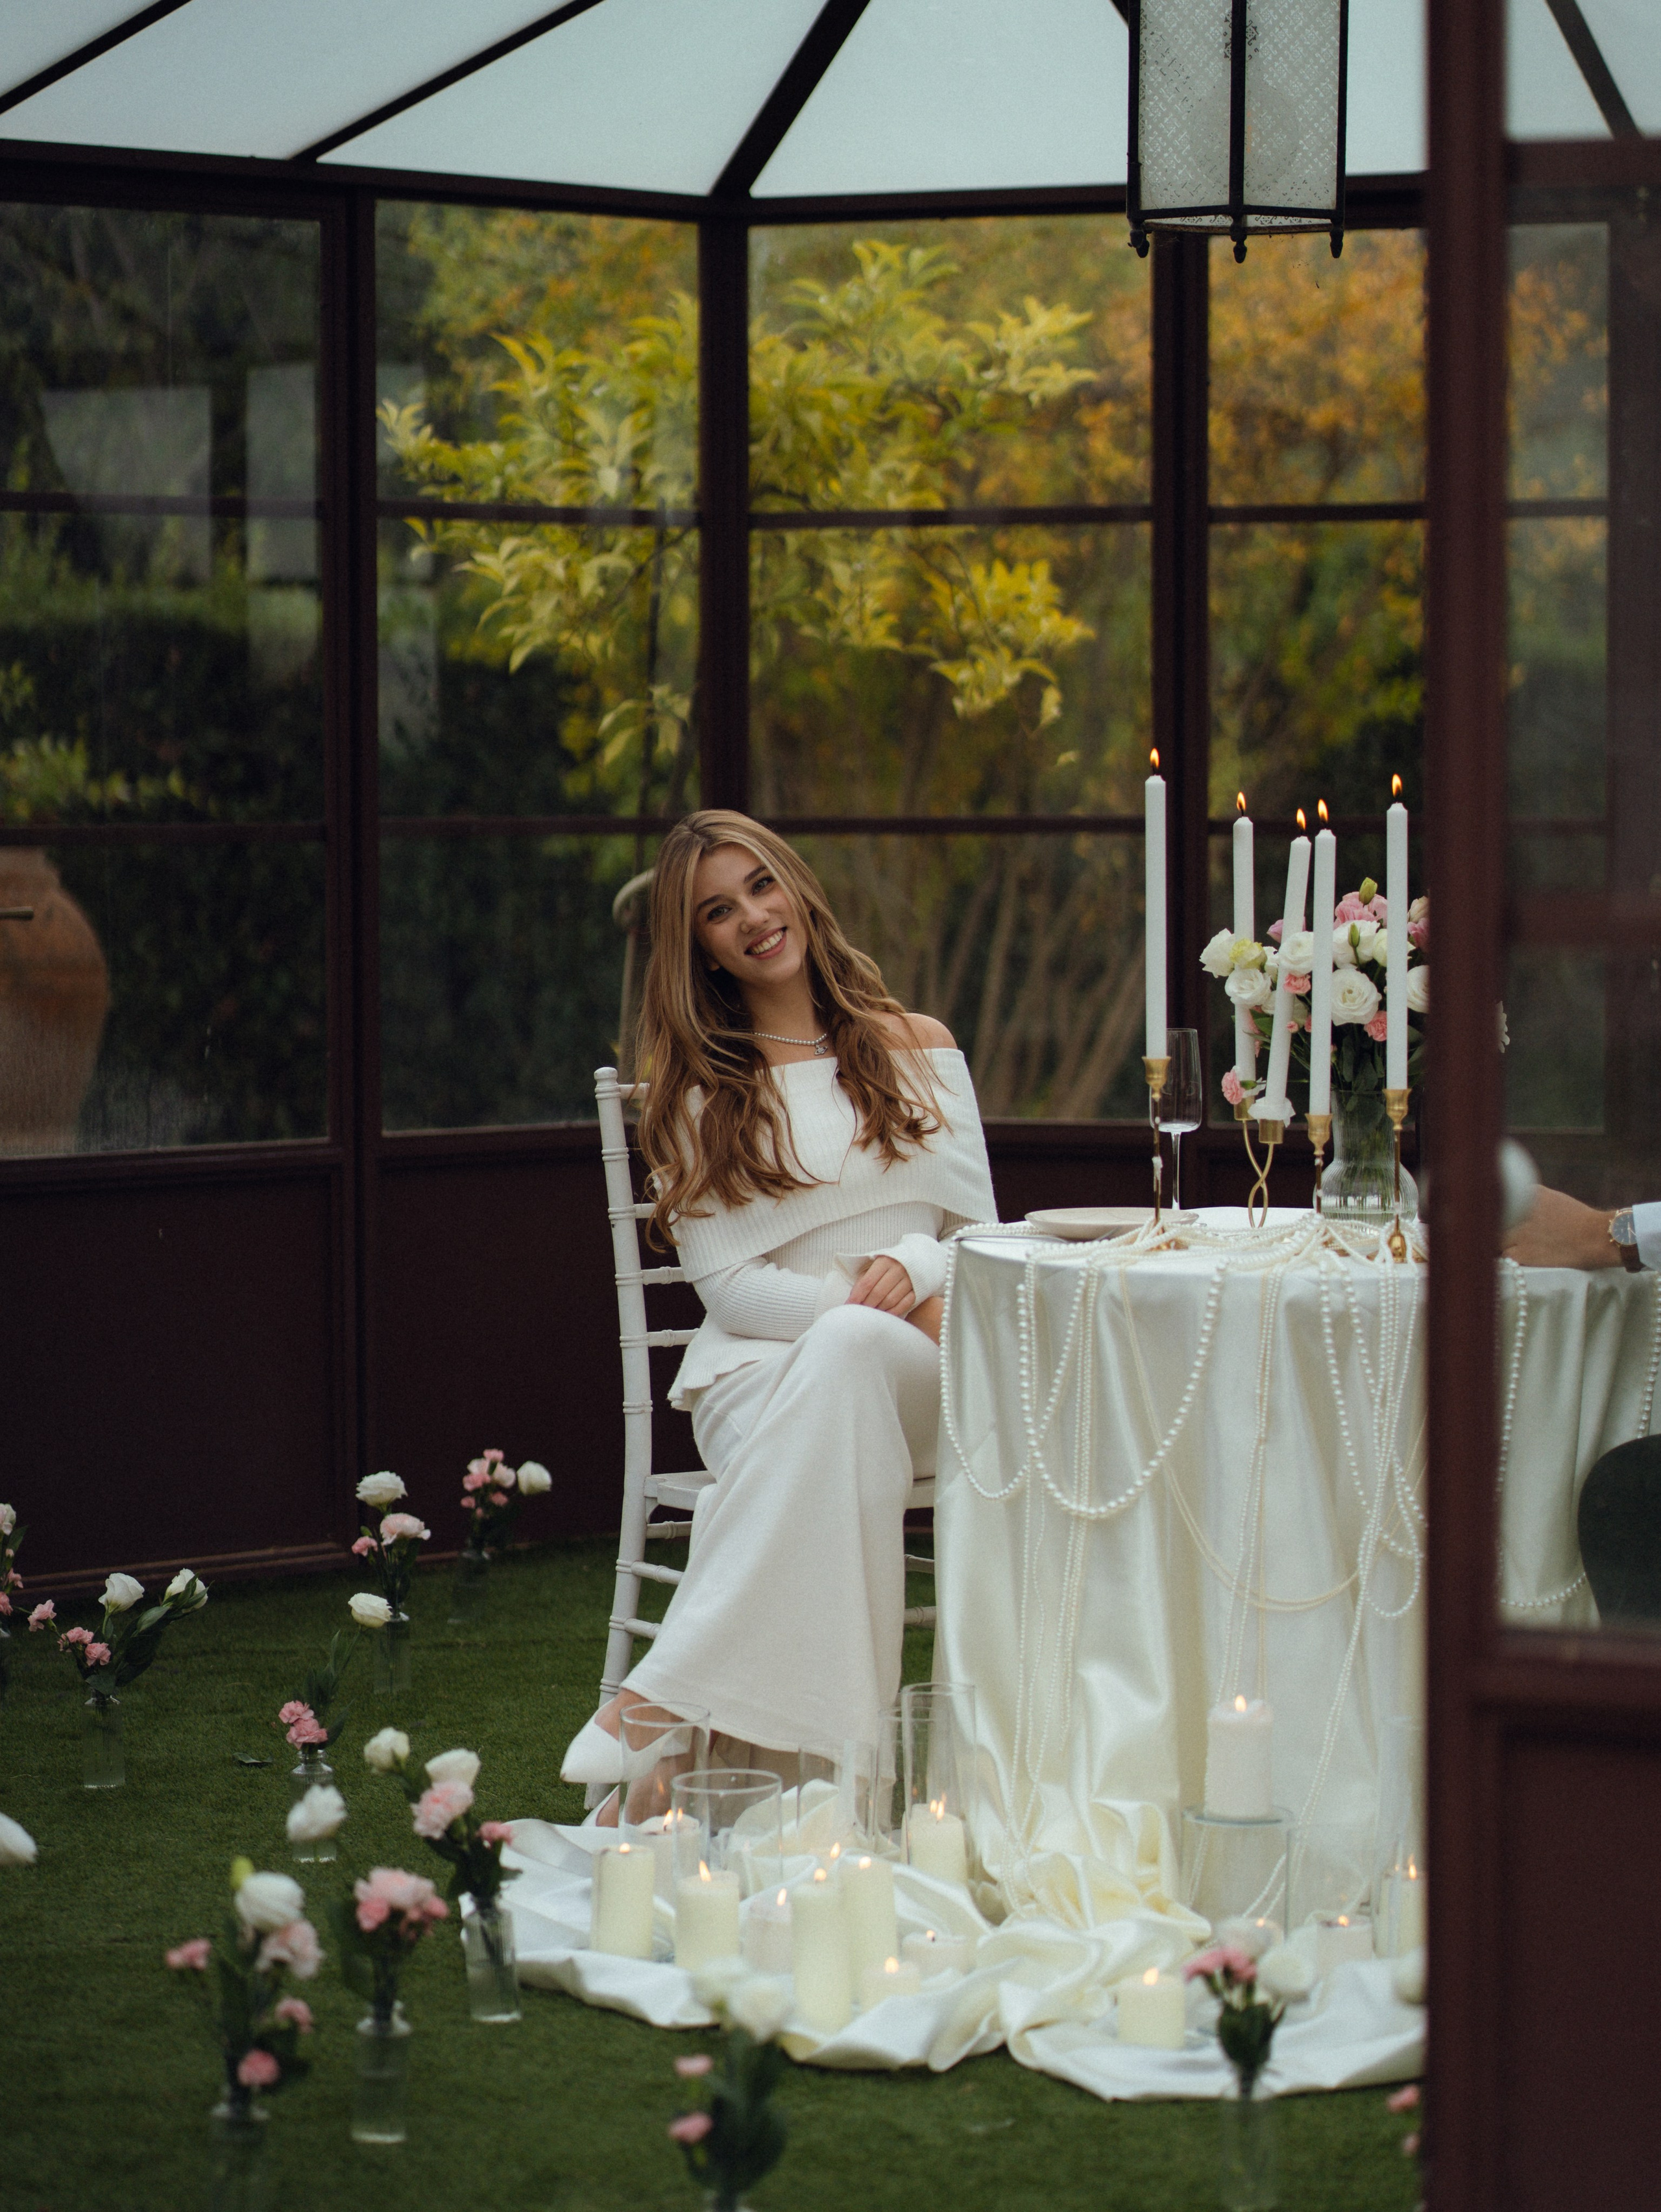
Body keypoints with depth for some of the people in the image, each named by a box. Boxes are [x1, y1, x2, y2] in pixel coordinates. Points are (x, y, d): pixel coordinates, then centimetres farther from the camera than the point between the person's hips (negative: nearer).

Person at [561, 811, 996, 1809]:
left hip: (920, 1385, 1)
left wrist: (912, 1269, -12)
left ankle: (659, 1705, -44)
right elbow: (726, 1280, 2)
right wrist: (857, 1303, -15)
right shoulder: (698, 1086, 11)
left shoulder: (917, 1048, 16)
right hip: (762, 1370, -1)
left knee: (846, 1351, -37)